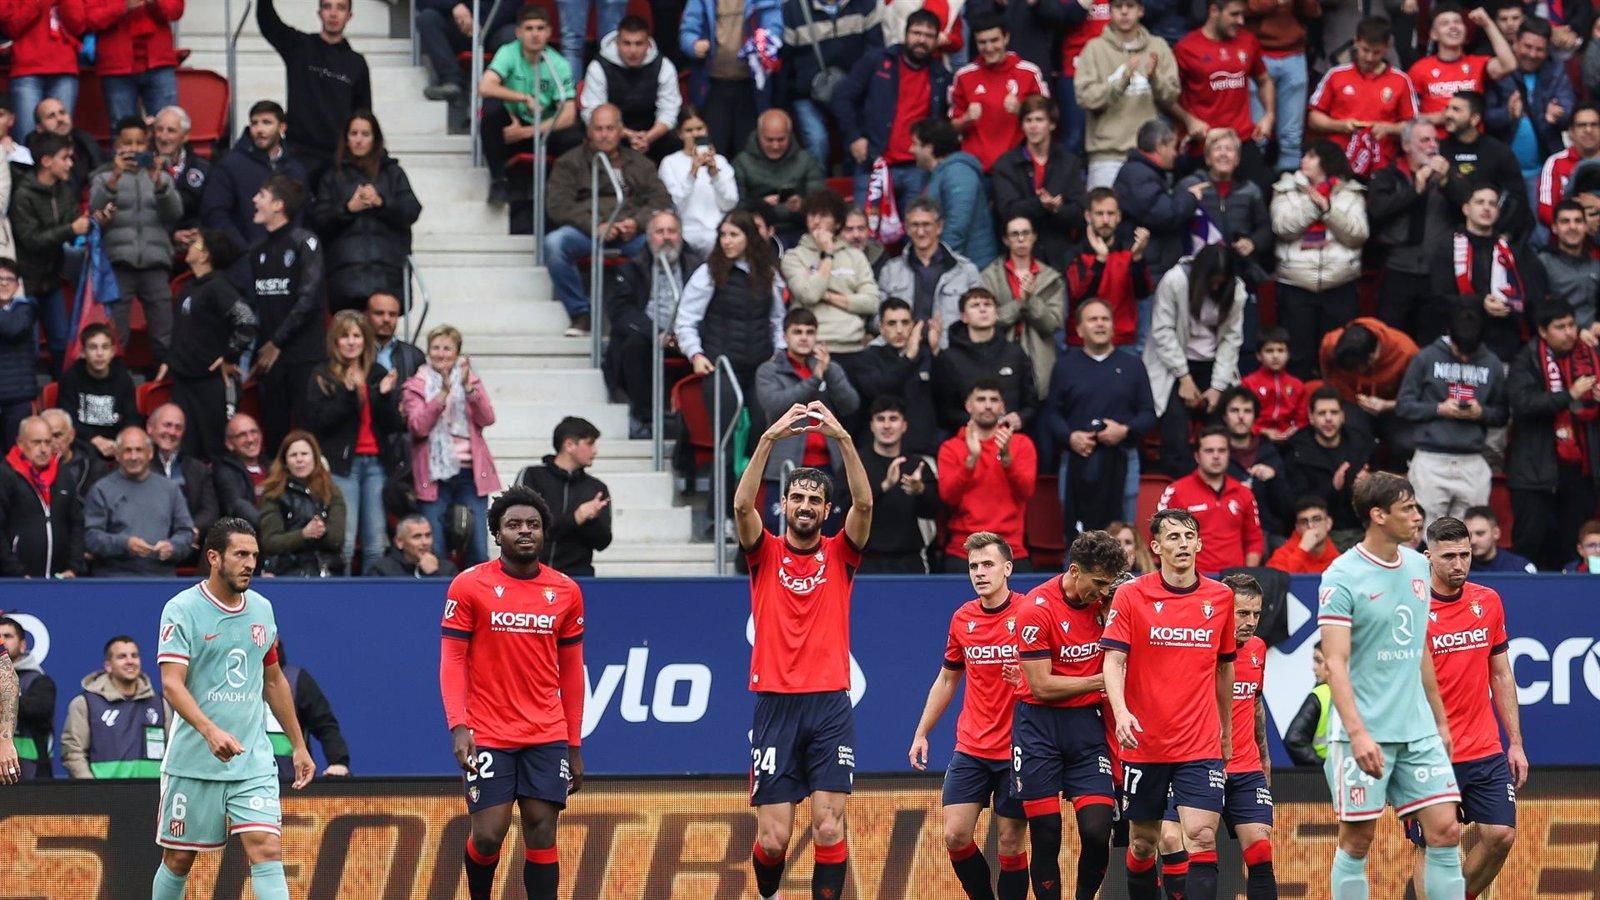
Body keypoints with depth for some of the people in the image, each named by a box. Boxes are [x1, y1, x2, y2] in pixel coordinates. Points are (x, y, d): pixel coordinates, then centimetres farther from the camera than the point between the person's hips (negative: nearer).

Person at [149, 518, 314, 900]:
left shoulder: (261, 609, 10)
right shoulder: (182, 610, -8)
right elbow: (172, 684, -19)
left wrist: (298, 745, 21)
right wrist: (209, 730, -34)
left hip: (254, 761, 3)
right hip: (193, 763, -3)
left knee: (267, 850, -12)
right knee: (178, 859, 7)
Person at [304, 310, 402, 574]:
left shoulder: (379, 375, 12)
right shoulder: (322, 377, 3)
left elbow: (394, 425, 9)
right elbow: (316, 423, -9)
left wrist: (385, 396, -9)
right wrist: (347, 393, -16)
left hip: (376, 463, 4)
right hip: (342, 463, -4)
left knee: (377, 544, 2)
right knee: (344, 544, -9)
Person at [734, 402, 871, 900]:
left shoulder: (839, 555, 8)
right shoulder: (765, 553, 6)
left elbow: (864, 504, -8)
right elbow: (742, 505, -11)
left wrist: (843, 439, -18)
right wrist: (769, 439, -20)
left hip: (830, 707, 0)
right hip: (775, 704, 0)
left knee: (829, 829, -9)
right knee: (773, 839, -1)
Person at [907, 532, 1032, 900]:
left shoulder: (1027, 613, -9)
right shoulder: (962, 619, 6)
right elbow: (947, 679, 19)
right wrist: (921, 733, 18)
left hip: (1016, 751, -4)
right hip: (970, 749, 4)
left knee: (1010, 843, 0)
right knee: (955, 836, -2)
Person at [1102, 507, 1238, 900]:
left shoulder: (1220, 597, 6)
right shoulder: (1131, 596, -2)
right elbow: (1114, 660, -9)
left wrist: (1227, 730, 24)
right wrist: (1121, 712, -27)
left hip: (1201, 746, 1)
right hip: (1143, 745, -1)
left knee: (1202, 838, -14)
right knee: (1142, 843, 9)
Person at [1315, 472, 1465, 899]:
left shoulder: (1417, 566, 11)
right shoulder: (1343, 576, -10)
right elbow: (1335, 663, -16)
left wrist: (1440, 719, 21)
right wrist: (1357, 733, -25)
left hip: (1418, 731, 6)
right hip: (1365, 733, -6)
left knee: (1445, 831, -2)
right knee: (1357, 841, 0)